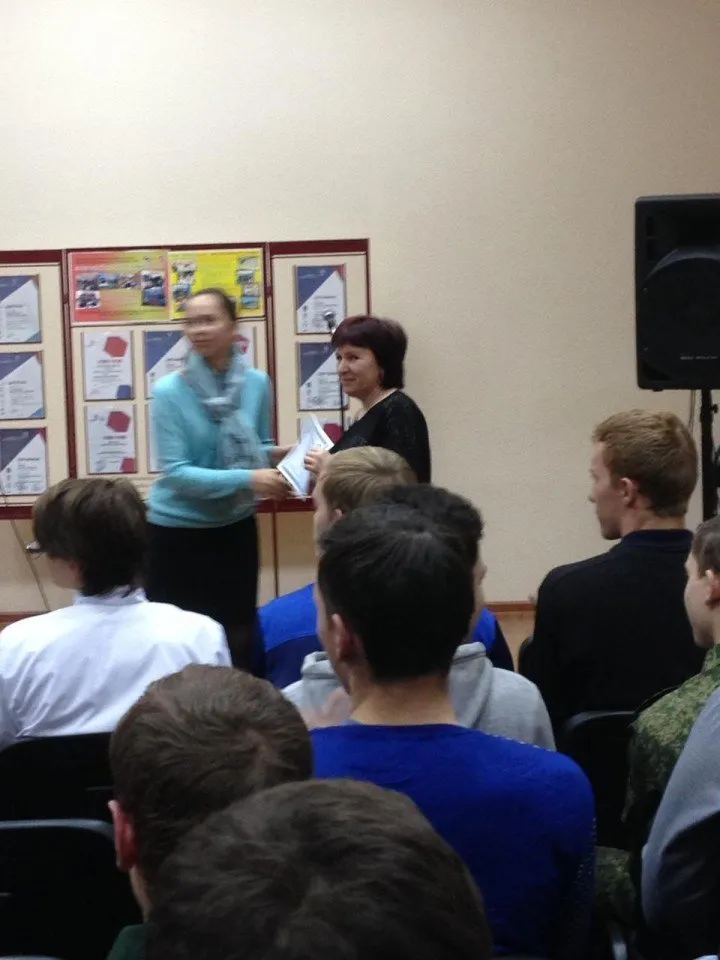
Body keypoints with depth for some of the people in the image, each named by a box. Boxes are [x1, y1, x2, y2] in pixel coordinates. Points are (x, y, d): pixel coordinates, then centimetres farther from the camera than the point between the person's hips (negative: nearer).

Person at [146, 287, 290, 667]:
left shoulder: (257, 384, -4)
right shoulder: (169, 391, -17)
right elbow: (175, 472, -22)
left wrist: (278, 455, -14)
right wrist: (246, 479, -30)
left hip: (235, 529, 4)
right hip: (177, 533, -4)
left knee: (237, 639, 16)